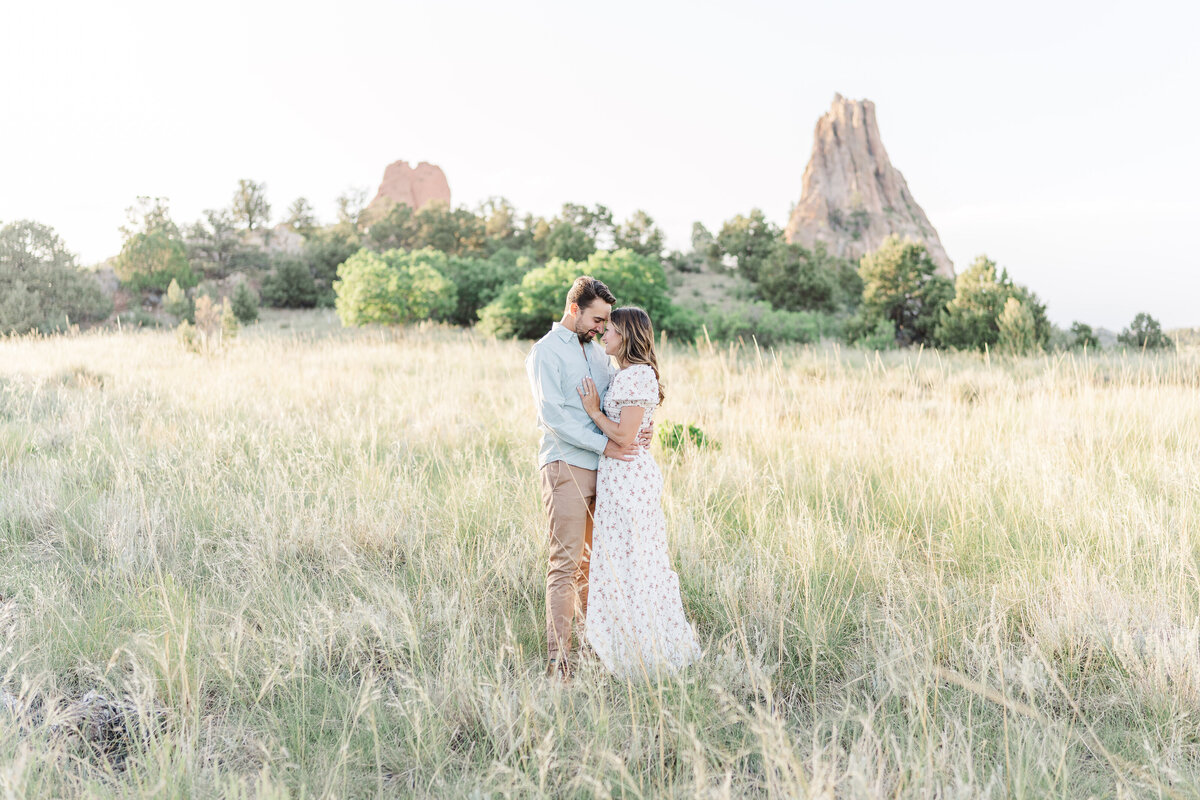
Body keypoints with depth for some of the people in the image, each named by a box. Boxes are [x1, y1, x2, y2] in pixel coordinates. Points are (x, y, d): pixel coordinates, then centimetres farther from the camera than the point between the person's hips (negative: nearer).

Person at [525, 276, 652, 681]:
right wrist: (603, 444, -18)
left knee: (595, 560, 11)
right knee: (566, 563, -9)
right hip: (566, 467, -7)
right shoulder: (546, 352, -5)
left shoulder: (597, 351, 18)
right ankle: (557, 656, -8)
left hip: (601, 467, 7)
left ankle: (591, 641, 20)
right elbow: (552, 414, -14)